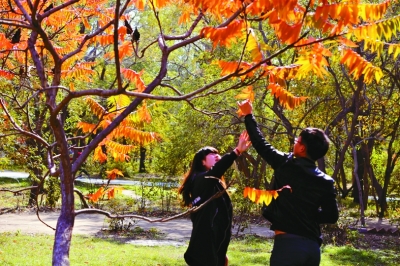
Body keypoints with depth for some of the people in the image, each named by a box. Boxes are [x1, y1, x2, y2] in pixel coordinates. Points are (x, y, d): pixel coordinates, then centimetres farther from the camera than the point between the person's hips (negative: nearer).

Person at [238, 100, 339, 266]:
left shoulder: (285, 165, -3)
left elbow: (260, 143, 9)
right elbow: (332, 216, 8)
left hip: (288, 243, -5)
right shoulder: (326, 182, 5)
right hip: (313, 247, 5)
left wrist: (248, 115, 22)